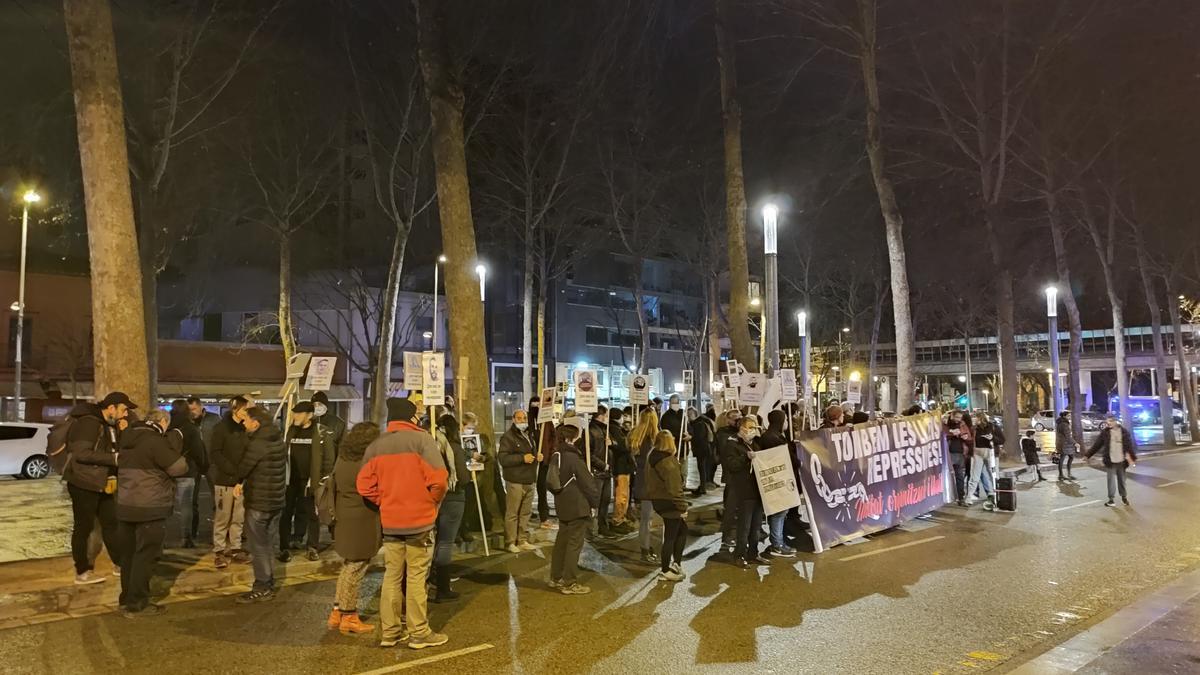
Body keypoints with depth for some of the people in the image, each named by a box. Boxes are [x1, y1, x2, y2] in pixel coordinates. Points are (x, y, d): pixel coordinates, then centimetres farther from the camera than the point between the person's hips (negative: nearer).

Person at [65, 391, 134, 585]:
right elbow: (81, 453, -27)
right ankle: (82, 572, 13)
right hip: (83, 484, -9)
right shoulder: (89, 422, -19)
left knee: (111, 523, 14)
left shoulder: (109, 424, 11)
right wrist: (114, 459, -27)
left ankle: (120, 564, 23)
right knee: (83, 528, 2)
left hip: (101, 484, 9)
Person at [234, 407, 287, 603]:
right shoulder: (277, 438, 5)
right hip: (277, 499, 9)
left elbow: (244, 467, -12)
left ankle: (262, 588, 7)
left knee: (258, 545, 1)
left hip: (258, 501, -9)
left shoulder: (258, 443, -21)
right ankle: (269, 583, 27)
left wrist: (239, 480, 12)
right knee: (268, 543, 18)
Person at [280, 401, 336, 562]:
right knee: (286, 514, 5)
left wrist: (324, 479, -7)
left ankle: (313, 547, 16)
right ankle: (284, 548, 13)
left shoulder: (321, 433, -4)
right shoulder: (289, 431, 7)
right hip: (290, 480, 3)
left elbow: (329, 457, -4)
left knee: (312, 514, 6)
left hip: (310, 481, -3)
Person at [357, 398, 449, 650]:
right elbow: (438, 479, -18)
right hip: (420, 520, -5)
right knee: (416, 577, 2)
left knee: (392, 576, 12)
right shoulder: (422, 439, -10)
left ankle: (390, 631, 20)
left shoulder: (375, 445, 5)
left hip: (390, 521, 5)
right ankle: (419, 633, 10)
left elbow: (365, 485, 2)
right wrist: (434, 502, 0)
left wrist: (386, 502, 12)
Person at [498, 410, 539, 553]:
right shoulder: (508, 437, -8)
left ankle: (523, 540, 20)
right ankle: (510, 542, 5)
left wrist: (537, 456, 12)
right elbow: (503, 458, -17)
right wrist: (522, 458, -23)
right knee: (512, 513, -3)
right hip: (515, 481, -8)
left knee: (525, 513, 12)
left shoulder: (528, 436, 19)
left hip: (529, 481, 8)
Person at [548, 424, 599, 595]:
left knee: (562, 541, 17)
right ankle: (569, 583, 4)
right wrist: (595, 501, -4)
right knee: (574, 544, -1)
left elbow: (551, 482, 16)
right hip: (577, 507, -9)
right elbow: (587, 483, -16)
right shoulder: (573, 458, -20)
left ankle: (556, 578, 26)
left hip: (562, 507, 9)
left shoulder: (555, 457, 6)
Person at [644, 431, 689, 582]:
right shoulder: (668, 462, -23)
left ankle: (676, 564, 25)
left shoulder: (652, 457, 6)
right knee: (670, 537, 4)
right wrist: (682, 507, -15)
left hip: (657, 500, 9)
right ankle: (665, 571, 14)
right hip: (669, 503, -9)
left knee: (682, 529, 21)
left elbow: (651, 480, 15)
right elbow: (674, 488, -23)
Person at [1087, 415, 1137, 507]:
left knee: (1122, 480, 12)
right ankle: (1111, 499, 9)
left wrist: (1133, 458, -11)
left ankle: (1124, 496, 31)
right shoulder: (1104, 432, -2)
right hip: (1110, 461, 0)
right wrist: (1088, 455, 1)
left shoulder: (1124, 431, -2)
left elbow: (1130, 445, -1)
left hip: (1121, 461, 0)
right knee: (1111, 480, 2)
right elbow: (1096, 445, 2)